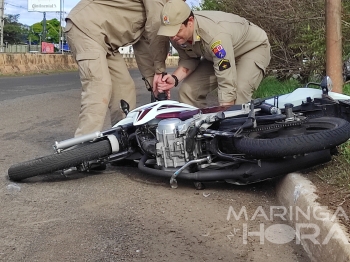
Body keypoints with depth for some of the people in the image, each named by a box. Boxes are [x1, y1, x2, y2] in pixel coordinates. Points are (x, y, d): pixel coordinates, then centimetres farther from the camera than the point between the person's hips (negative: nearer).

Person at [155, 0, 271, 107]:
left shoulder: (215, 35, -43)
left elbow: (227, 84, -43)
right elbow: (189, 59, -2)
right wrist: (175, 78, -22)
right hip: (216, 53, 7)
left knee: (238, 94, -32)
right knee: (188, 90, -7)